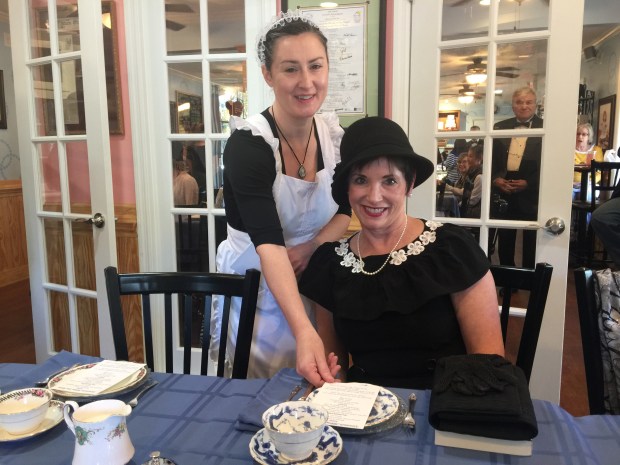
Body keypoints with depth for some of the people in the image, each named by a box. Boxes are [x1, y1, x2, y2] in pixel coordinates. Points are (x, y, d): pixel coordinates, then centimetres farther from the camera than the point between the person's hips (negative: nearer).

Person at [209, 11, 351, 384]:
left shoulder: (336, 136, -6)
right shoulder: (247, 144, -23)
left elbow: (345, 211, 4)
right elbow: (268, 243, -33)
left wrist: (310, 247, -16)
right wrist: (304, 332, -44)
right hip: (254, 286, -4)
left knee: (320, 387, 19)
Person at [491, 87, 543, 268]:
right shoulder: (499, 127, 9)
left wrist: (528, 183, -15)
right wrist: (495, 179, -6)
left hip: (532, 194, -3)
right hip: (504, 192, 4)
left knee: (531, 243, 8)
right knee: (504, 241, 12)